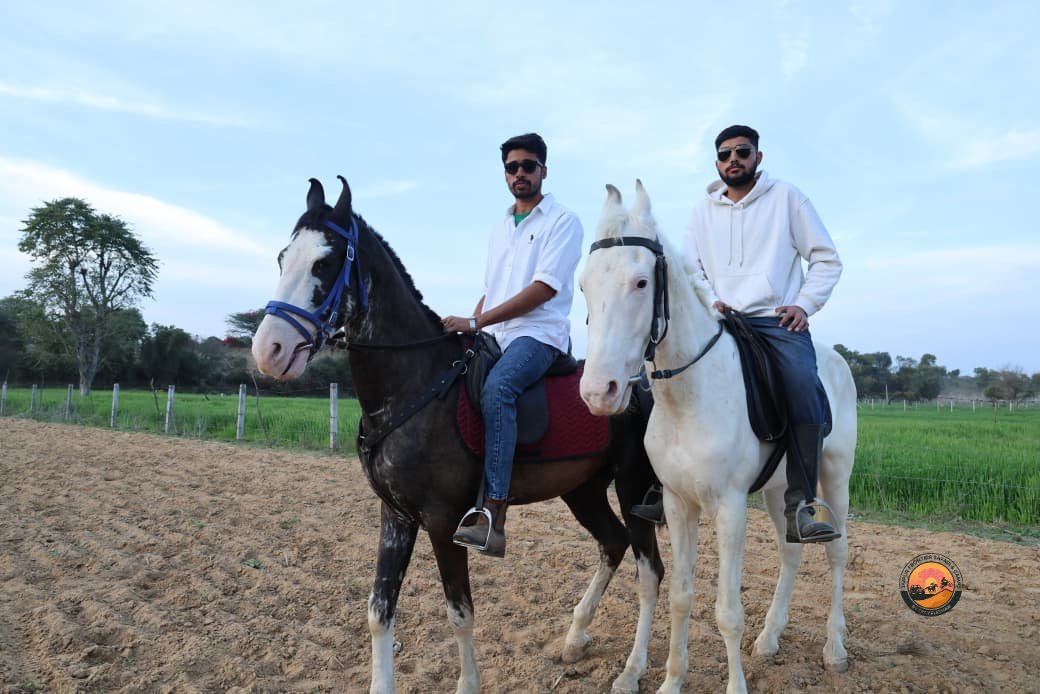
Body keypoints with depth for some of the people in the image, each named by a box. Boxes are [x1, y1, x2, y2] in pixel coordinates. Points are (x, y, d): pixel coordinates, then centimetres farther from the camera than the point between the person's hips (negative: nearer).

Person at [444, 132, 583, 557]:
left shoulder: (563, 221, 1)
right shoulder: (500, 229, 23)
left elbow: (543, 289, -13)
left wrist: (475, 321, -17)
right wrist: (468, 330, 4)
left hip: (538, 334, -8)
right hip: (492, 337, 8)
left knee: (496, 389, -35)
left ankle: (493, 519, -38)